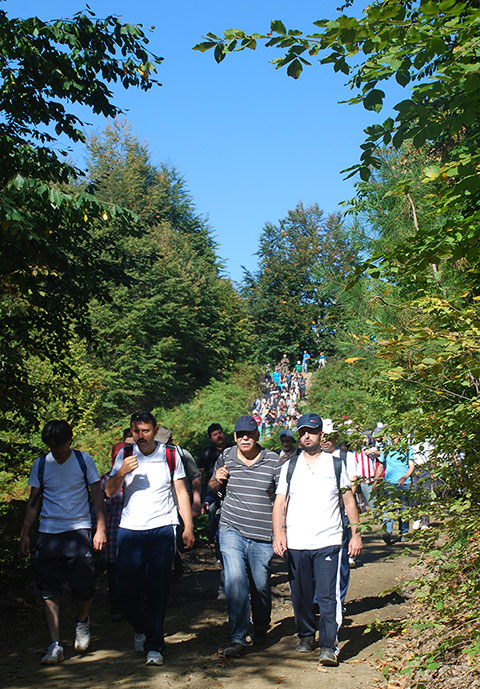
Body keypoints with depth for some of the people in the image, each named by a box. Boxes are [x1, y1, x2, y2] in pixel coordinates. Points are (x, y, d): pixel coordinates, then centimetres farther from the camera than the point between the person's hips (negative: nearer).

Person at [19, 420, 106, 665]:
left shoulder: (84, 460, 2)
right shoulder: (40, 465, 7)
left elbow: (97, 495, 4)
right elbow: (33, 501, 12)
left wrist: (100, 528, -4)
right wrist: (25, 534, 6)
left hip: (79, 528, -2)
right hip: (48, 532, 2)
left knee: (83, 585, -8)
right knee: (49, 589, -1)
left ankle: (82, 622, 23)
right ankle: (55, 645, 7)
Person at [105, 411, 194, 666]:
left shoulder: (170, 456, 3)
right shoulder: (125, 455, 6)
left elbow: (181, 492, 8)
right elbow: (109, 492, 6)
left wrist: (188, 527, 3)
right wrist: (121, 473, -14)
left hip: (162, 529, -1)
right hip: (130, 530, 1)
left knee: (158, 589, -2)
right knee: (128, 588, 2)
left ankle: (154, 645, 9)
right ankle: (140, 628, 30)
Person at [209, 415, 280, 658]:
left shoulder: (273, 461, -2)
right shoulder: (226, 457, 4)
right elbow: (212, 487, 20)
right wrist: (217, 480, -2)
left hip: (262, 536, -1)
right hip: (232, 530, 1)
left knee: (261, 586, 8)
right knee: (235, 580, -14)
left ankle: (261, 630, 33)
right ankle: (237, 638, -5)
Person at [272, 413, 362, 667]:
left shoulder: (336, 464, 7)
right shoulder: (289, 467, 9)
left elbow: (349, 501, 12)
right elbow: (280, 503, 6)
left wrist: (356, 534, 7)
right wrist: (278, 534, -7)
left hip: (328, 541, -2)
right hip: (296, 543, 2)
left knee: (328, 594, -8)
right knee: (300, 594, 9)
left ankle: (328, 645, 0)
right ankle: (306, 635, 29)